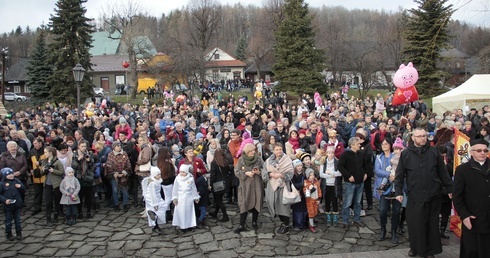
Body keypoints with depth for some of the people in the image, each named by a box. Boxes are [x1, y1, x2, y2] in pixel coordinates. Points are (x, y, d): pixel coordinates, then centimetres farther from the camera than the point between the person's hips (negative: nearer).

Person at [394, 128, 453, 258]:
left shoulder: (434, 152, 3)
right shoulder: (406, 154, 0)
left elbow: (443, 172, 8)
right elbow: (399, 175, 0)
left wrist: (450, 189, 8)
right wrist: (398, 192, -6)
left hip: (433, 195, 1)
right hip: (415, 196, -1)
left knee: (432, 224, 10)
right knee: (415, 224, 5)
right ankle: (415, 247, 25)